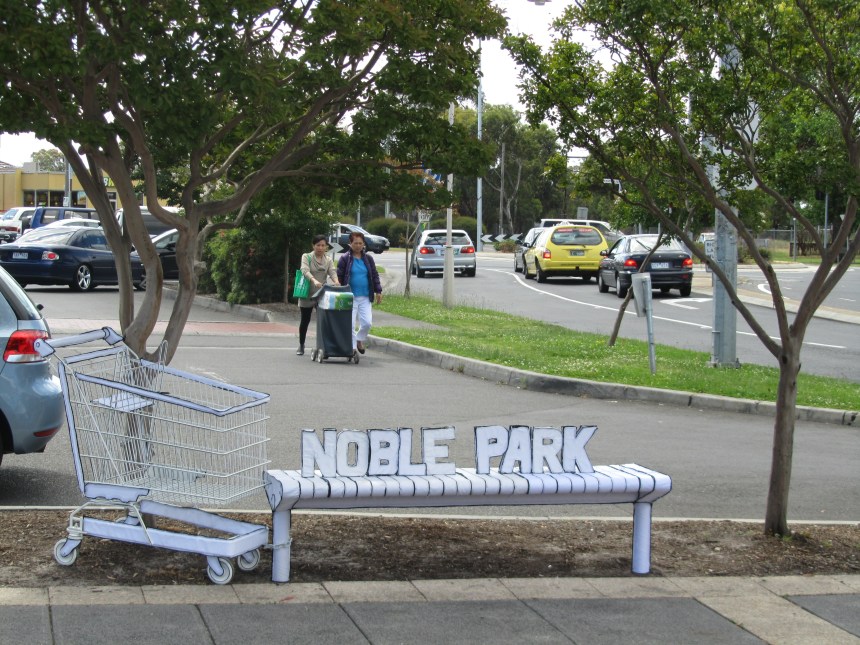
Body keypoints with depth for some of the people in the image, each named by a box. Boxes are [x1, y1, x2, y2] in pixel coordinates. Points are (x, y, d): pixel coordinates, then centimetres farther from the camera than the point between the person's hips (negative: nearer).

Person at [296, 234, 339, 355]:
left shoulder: (328, 260, 8)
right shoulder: (307, 257, -1)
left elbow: (332, 271, -9)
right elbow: (305, 270, -19)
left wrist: (336, 281, -34)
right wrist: (314, 280, -39)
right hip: (307, 294, -2)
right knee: (305, 320, 9)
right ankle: (301, 346, 24)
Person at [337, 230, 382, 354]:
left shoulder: (368, 259, 9)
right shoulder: (344, 259, -2)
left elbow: (374, 275, 13)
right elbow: (339, 277, -2)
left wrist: (378, 291, 5)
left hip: (365, 297, 3)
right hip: (350, 297, -3)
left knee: (367, 322, -5)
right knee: (350, 324, -2)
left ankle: (359, 340, 23)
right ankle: (352, 347, 10)